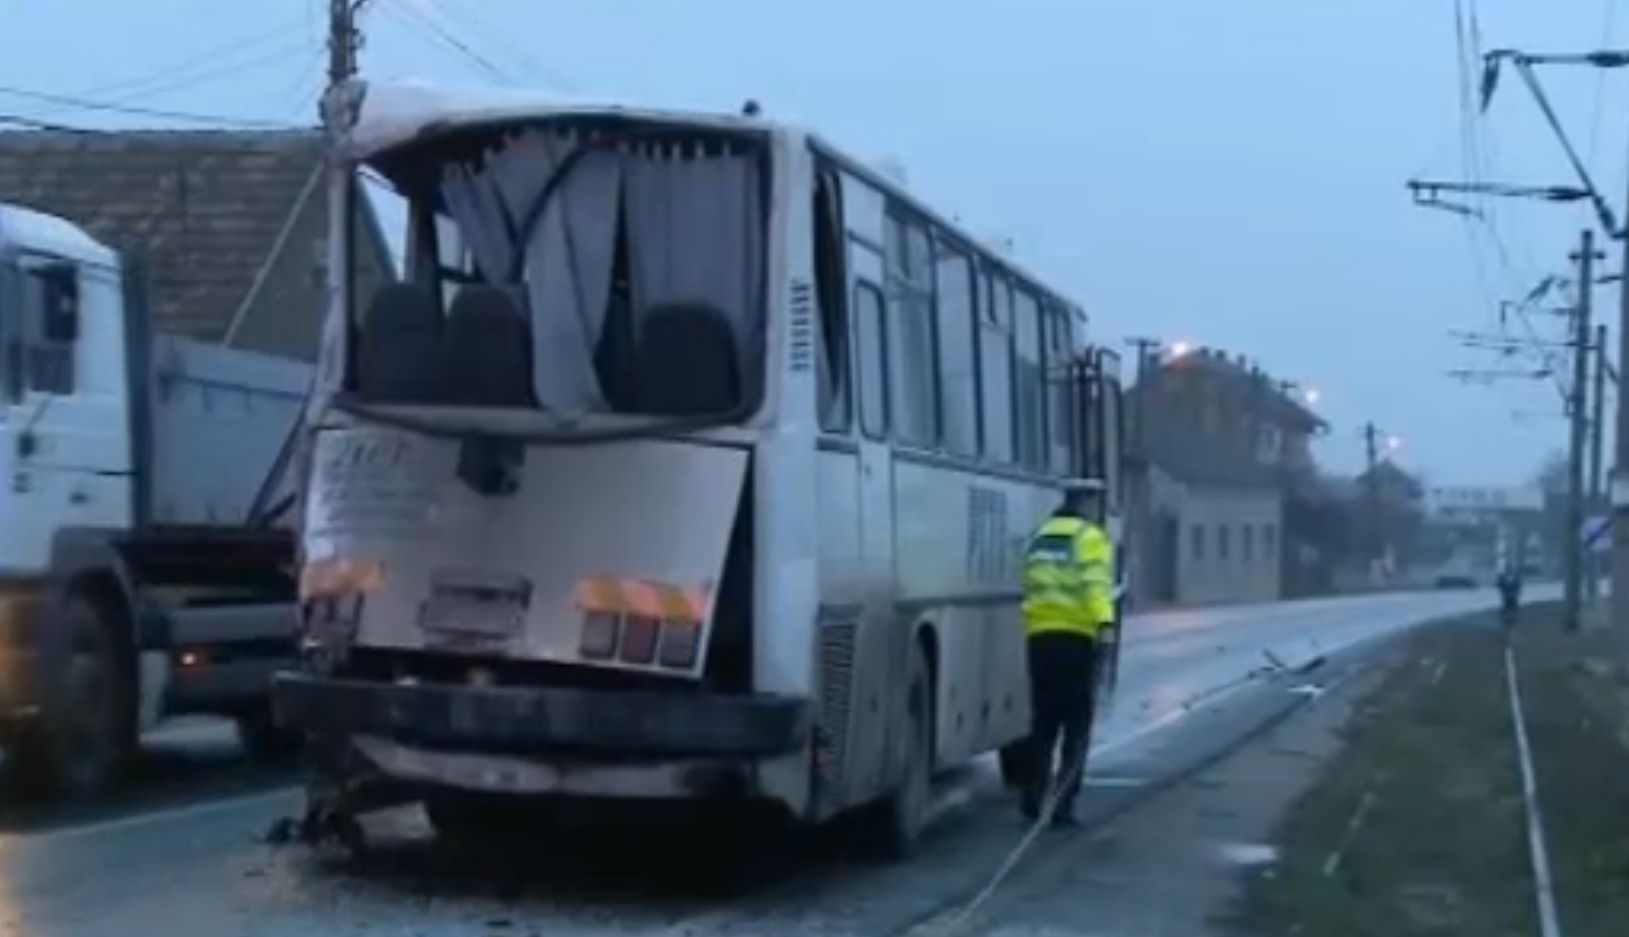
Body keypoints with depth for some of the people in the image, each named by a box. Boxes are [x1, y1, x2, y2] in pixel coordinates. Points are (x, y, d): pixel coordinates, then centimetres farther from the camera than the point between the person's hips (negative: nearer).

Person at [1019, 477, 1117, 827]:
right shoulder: (1089, 537, -3)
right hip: (1078, 634, -6)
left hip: (1039, 633, 6)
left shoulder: (1040, 536, 19)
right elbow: (1095, 582, -19)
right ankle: (1063, 803, -5)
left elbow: (1033, 585, 16)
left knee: (1043, 720, 14)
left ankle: (1034, 797, 13)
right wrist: (1105, 621, -30)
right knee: (1077, 724, 0)